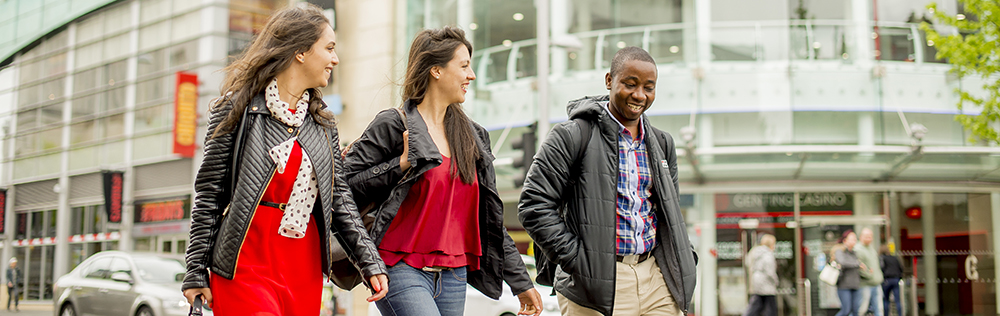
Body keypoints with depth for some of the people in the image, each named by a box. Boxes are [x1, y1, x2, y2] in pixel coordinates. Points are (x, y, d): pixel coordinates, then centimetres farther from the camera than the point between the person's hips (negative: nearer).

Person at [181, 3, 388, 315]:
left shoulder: (323, 123, 13)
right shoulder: (238, 108, -2)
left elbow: (339, 197, 11)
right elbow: (209, 192, -2)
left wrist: (369, 262, 2)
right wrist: (196, 271, -5)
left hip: (306, 270, 5)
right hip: (245, 264, -5)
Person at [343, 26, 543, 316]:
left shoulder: (472, 135, 15)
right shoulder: (393, 126, -4)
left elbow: (490, 216, 17)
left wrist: (520, 280, 16)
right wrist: (401, 167, -17)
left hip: (453, 277, 6)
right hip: (402, 270, -6)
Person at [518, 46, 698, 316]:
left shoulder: (662, 144, 15)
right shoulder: (573, 136, -5)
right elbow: (534, 205, -8)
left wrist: (683, 259, 12)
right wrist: (575, 259, -12)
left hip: (658, 282, 5)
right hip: (598, 282, -5)